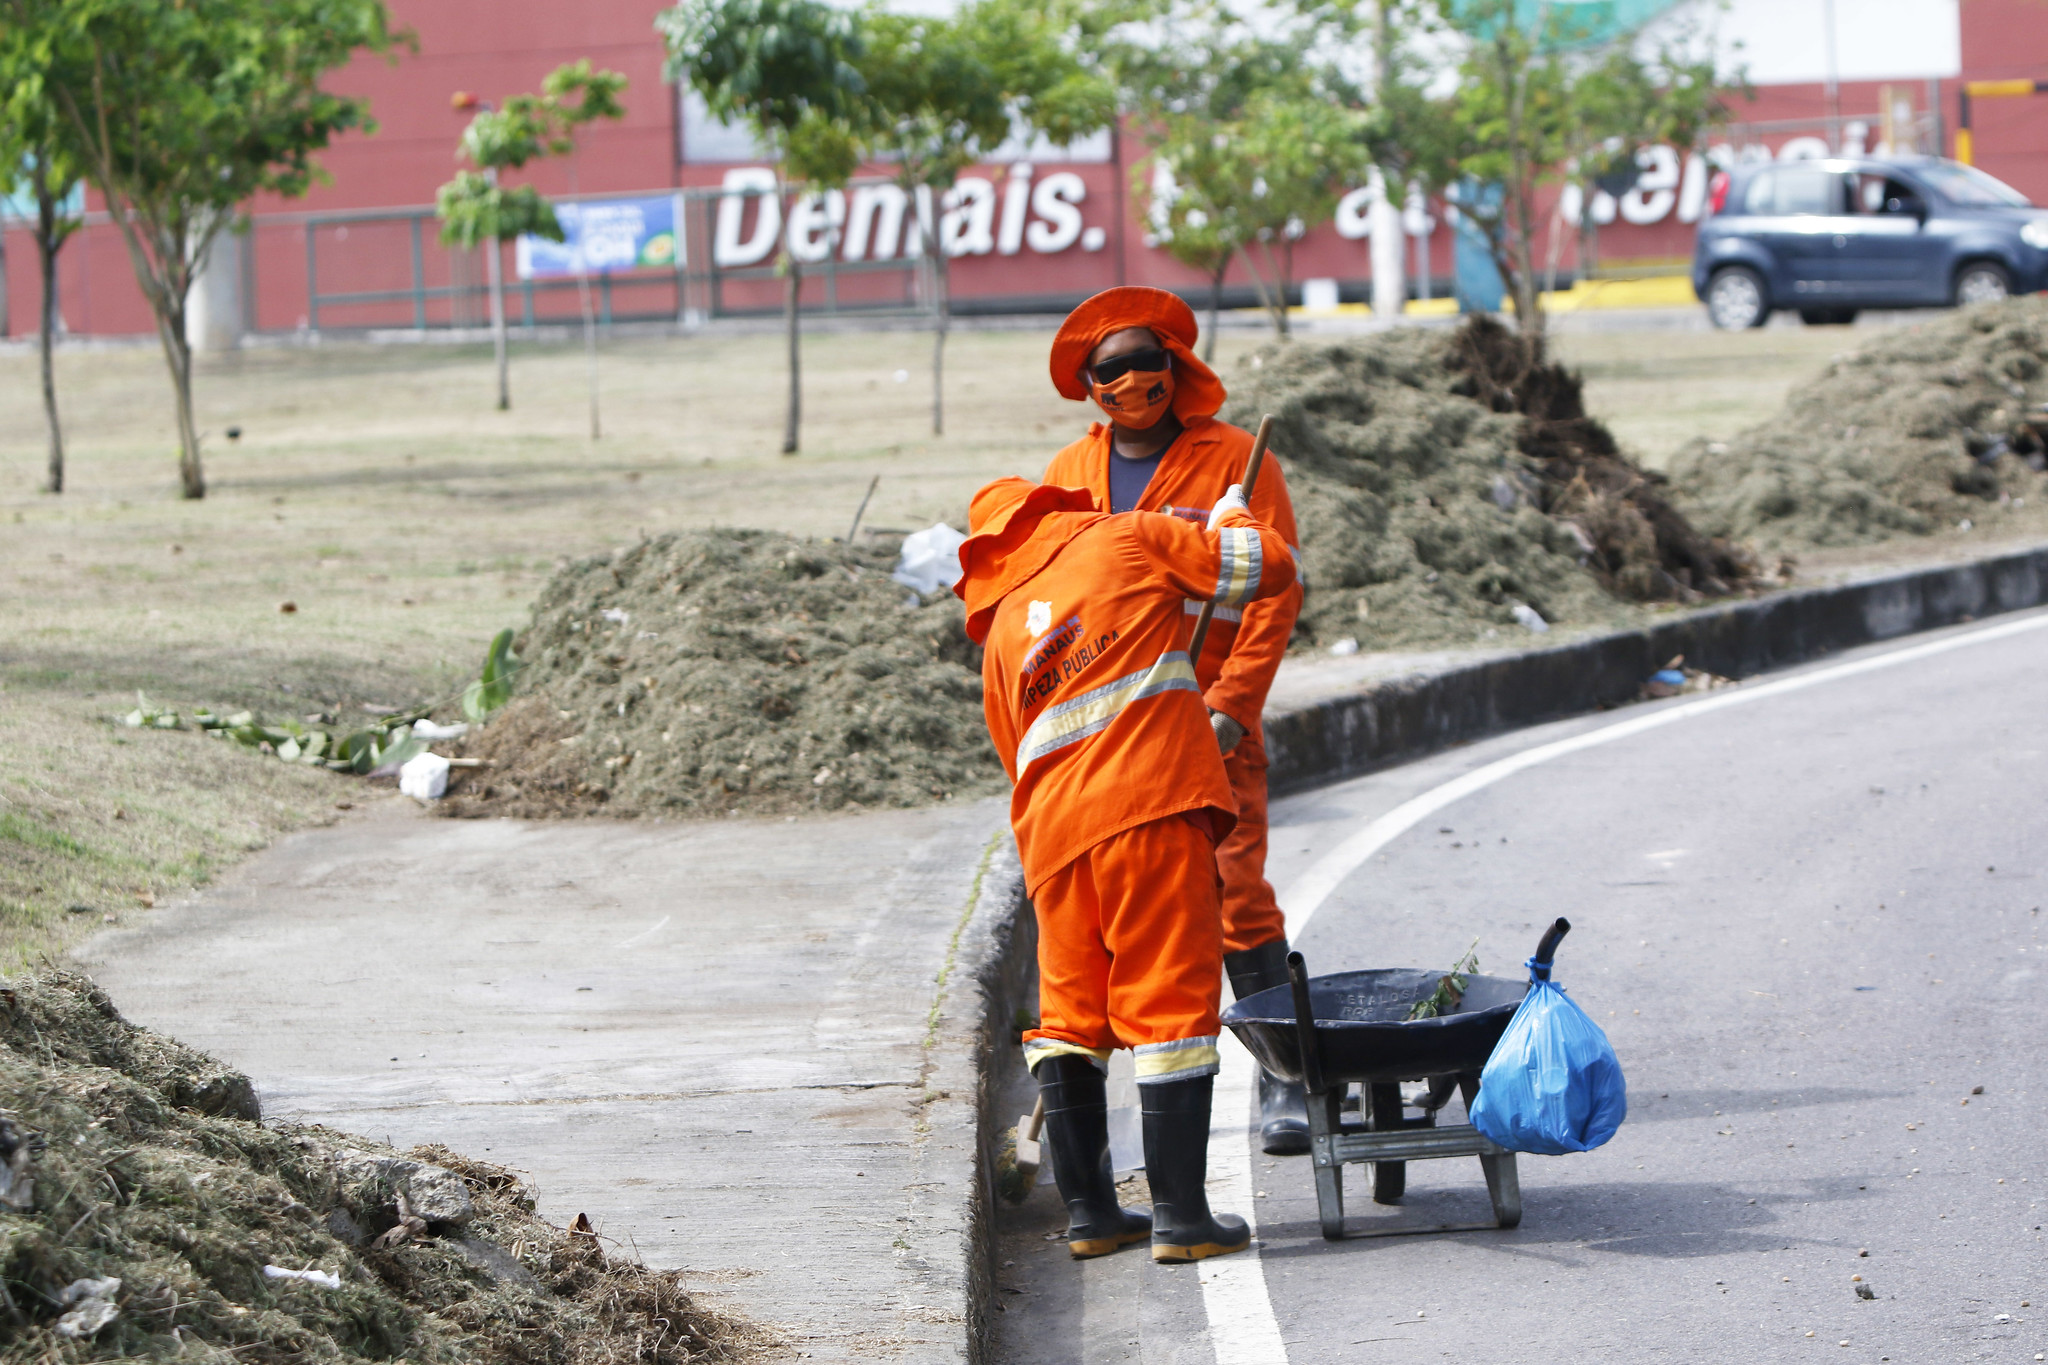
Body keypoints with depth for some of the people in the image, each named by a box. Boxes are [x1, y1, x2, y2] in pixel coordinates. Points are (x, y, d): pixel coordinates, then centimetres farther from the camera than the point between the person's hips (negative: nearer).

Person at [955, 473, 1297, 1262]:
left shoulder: (998, 636, 22)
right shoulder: (1126, 541, 10)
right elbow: (1268, 568, 8)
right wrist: (1232, 521, 29)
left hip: (1052, 835, 4)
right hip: (1152, 810, -4)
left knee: (1070, 1010, 16)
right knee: (1169, 1001, -3)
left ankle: (1087, 1210, 16)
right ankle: (1180, 1215, -7)